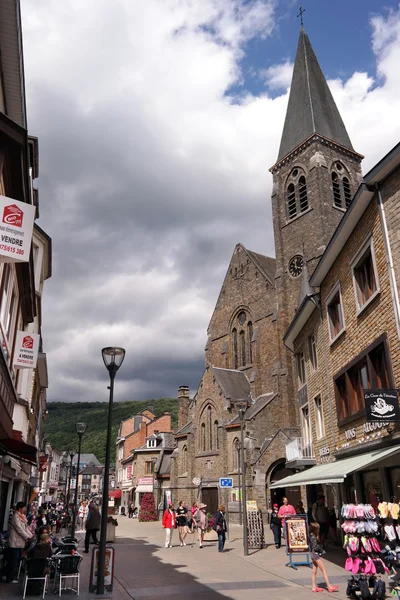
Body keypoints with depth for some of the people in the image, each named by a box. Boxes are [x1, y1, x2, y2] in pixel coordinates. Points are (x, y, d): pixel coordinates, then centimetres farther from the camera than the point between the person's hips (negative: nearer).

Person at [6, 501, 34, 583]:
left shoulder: (22, 517, 13)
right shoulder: (15, 517, -16)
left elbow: (26, 528, 13)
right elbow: (20, 529, -19)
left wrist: (31, 535, 4)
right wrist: (28, 537, -16)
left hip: (20, 543, 9)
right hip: (15, 543, -9)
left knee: (17, 561, 13)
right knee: (13, 561, -1)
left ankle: (13, 577, 21)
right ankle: (10, 578, 8)